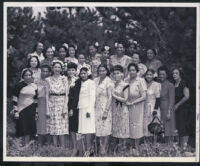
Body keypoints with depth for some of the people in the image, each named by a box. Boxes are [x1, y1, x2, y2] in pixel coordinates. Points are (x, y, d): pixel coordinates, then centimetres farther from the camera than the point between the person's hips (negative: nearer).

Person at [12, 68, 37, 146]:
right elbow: (15, 98, -6)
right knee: (23, 129, -3)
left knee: (29, 128, 1)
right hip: (21, 110, -3)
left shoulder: (34, 86, 7)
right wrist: (15, 111, -11)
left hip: (31, 110, 3)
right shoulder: (19, 85, -5)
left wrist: (36, 112, 11)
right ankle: (23, 146, 7)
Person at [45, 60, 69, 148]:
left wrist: (65, 108, -7)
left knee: (62, 129, -4)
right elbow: (47, 95, 4)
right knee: (53, 130, 1)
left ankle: (63, 149, 0)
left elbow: (66, 94, 2)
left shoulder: (64, 79, 4)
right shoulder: (48, 79, 5)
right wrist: (47, 110, -2)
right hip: (52, 105, 1)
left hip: (62, 105, -1)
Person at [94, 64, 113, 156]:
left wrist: (106, 111, -16)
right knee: (98, 128, 7)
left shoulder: (108, 81, -7)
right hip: (96, 108, 5)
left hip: (105, 107, -5)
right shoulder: (96, 80, 9)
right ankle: (101, 147, 15)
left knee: (105, 129, -4)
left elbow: (110, 97, -10)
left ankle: (104, 149, 2)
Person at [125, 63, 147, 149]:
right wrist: (126, 101, -7)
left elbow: (144, 97, -10)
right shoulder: (126, 81, 3)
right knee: (129, 125, 1)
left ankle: (137, 147, 11)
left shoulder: (140, 81, -9)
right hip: (128, 106, 3)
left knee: (137, 125, 3)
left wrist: (132, 103, -13)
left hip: (137, 106, -3)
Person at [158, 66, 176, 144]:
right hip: (160, 110, 6)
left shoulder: (170, 85, -6)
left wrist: (169, 112, -15)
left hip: (167, 110, -5)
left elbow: (172, 100, -9)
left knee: (168, 133, -5)